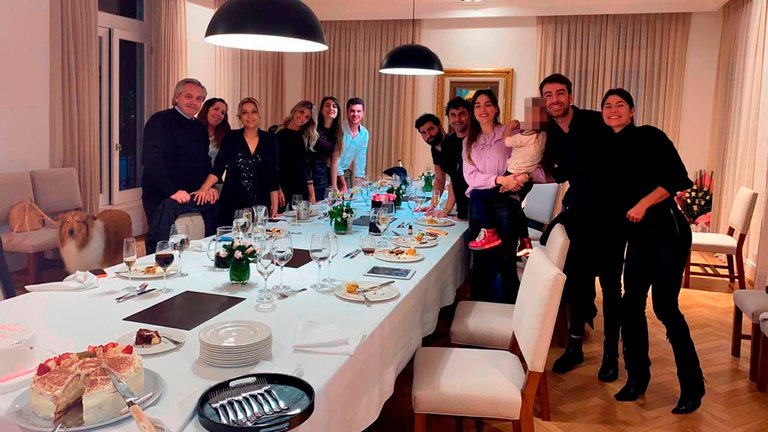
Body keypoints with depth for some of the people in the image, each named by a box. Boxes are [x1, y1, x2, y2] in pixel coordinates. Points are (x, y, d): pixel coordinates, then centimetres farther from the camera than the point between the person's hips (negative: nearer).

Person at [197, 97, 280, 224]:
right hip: (233, 204, -1)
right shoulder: (231, 137, 2)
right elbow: (217, 168, -3)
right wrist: (204, 189, -19)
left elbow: (273, 174, 7)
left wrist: (274, 205, 3)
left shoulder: (269, 139, 5)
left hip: (260, 205, 1)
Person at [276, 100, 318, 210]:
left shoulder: (305, 138, 10)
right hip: (282, 188, -4)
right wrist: (277, 189, -14)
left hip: (302, 189, 4)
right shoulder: (276, 132, -1)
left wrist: (312, 195, 7)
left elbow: (307, 168, 12)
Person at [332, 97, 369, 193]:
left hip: (345, 172, 5)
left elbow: (360, 160, 4)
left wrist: (358, 185, 1)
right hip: (329, 171, -5)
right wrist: (344, 184, -17)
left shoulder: (364, 133, -2)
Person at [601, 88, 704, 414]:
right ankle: (637, 377, 19)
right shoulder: (609, 149, 11)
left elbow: (679, 179, -13)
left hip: (667, 230, -6)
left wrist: (644, 204, -20)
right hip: (638, 235, 6)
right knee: (631, 304, 3)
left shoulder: (649, 136, -6)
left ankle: (692, 387, 11)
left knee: (665, 307, -5)